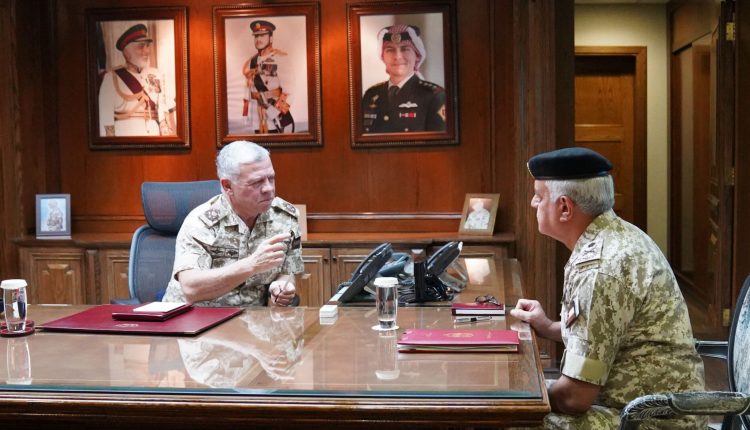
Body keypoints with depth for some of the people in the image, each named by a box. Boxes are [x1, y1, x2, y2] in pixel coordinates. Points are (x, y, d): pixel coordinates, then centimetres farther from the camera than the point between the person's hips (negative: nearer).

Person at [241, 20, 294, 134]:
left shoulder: (280, 58, -9)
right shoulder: (250, 63, 14)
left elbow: (289, 87, -16)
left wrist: (280, 110, -22)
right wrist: (246, 113, 15)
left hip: (277, 111, -6)